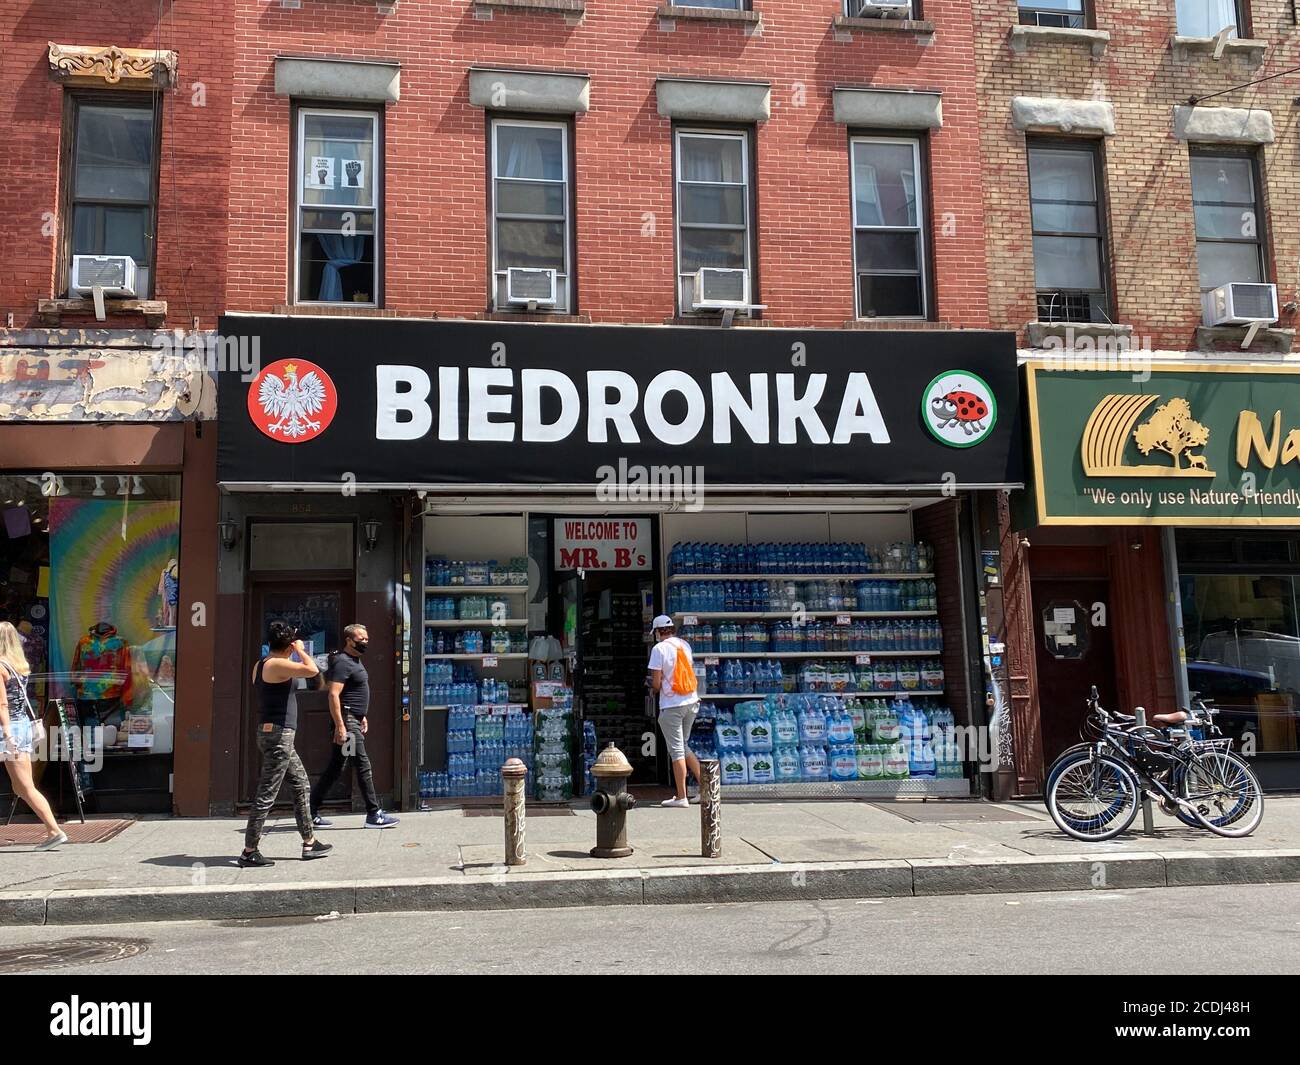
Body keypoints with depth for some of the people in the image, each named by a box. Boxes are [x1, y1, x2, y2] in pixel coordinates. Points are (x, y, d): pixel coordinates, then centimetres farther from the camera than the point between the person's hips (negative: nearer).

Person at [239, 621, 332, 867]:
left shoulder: (260, 666, 13)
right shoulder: (277, 664, -16)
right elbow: (312, 670, -27)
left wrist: (294, 651, 25)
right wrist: (300, 649, -12)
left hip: (277, 735, 10)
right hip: (278, 735, -10)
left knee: (302, 786, 16)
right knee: (266, 795, -5)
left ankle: (309, 843, 22)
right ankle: (249, 852, 1)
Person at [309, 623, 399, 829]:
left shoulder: (355, 661, 18)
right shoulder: (342, 663, -14)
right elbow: (334, 695, -21)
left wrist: (362, 717, 24)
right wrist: (340, 726, -25)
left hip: (354, 721, 10)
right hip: (347, 721, -10)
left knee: (336, 769, 11)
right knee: (363, 766, -6)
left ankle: (312, 813, 16)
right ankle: (374, 814, -1)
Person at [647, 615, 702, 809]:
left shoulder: (659, 648, -10)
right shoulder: (685, 644, 10)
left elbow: (656, 684, -12)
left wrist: (654, 689, 12)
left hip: (671, 705, -6)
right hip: (691, 702, 6)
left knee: (676, 750, -1)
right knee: (683, 747, 19)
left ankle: (681, 797, 1)